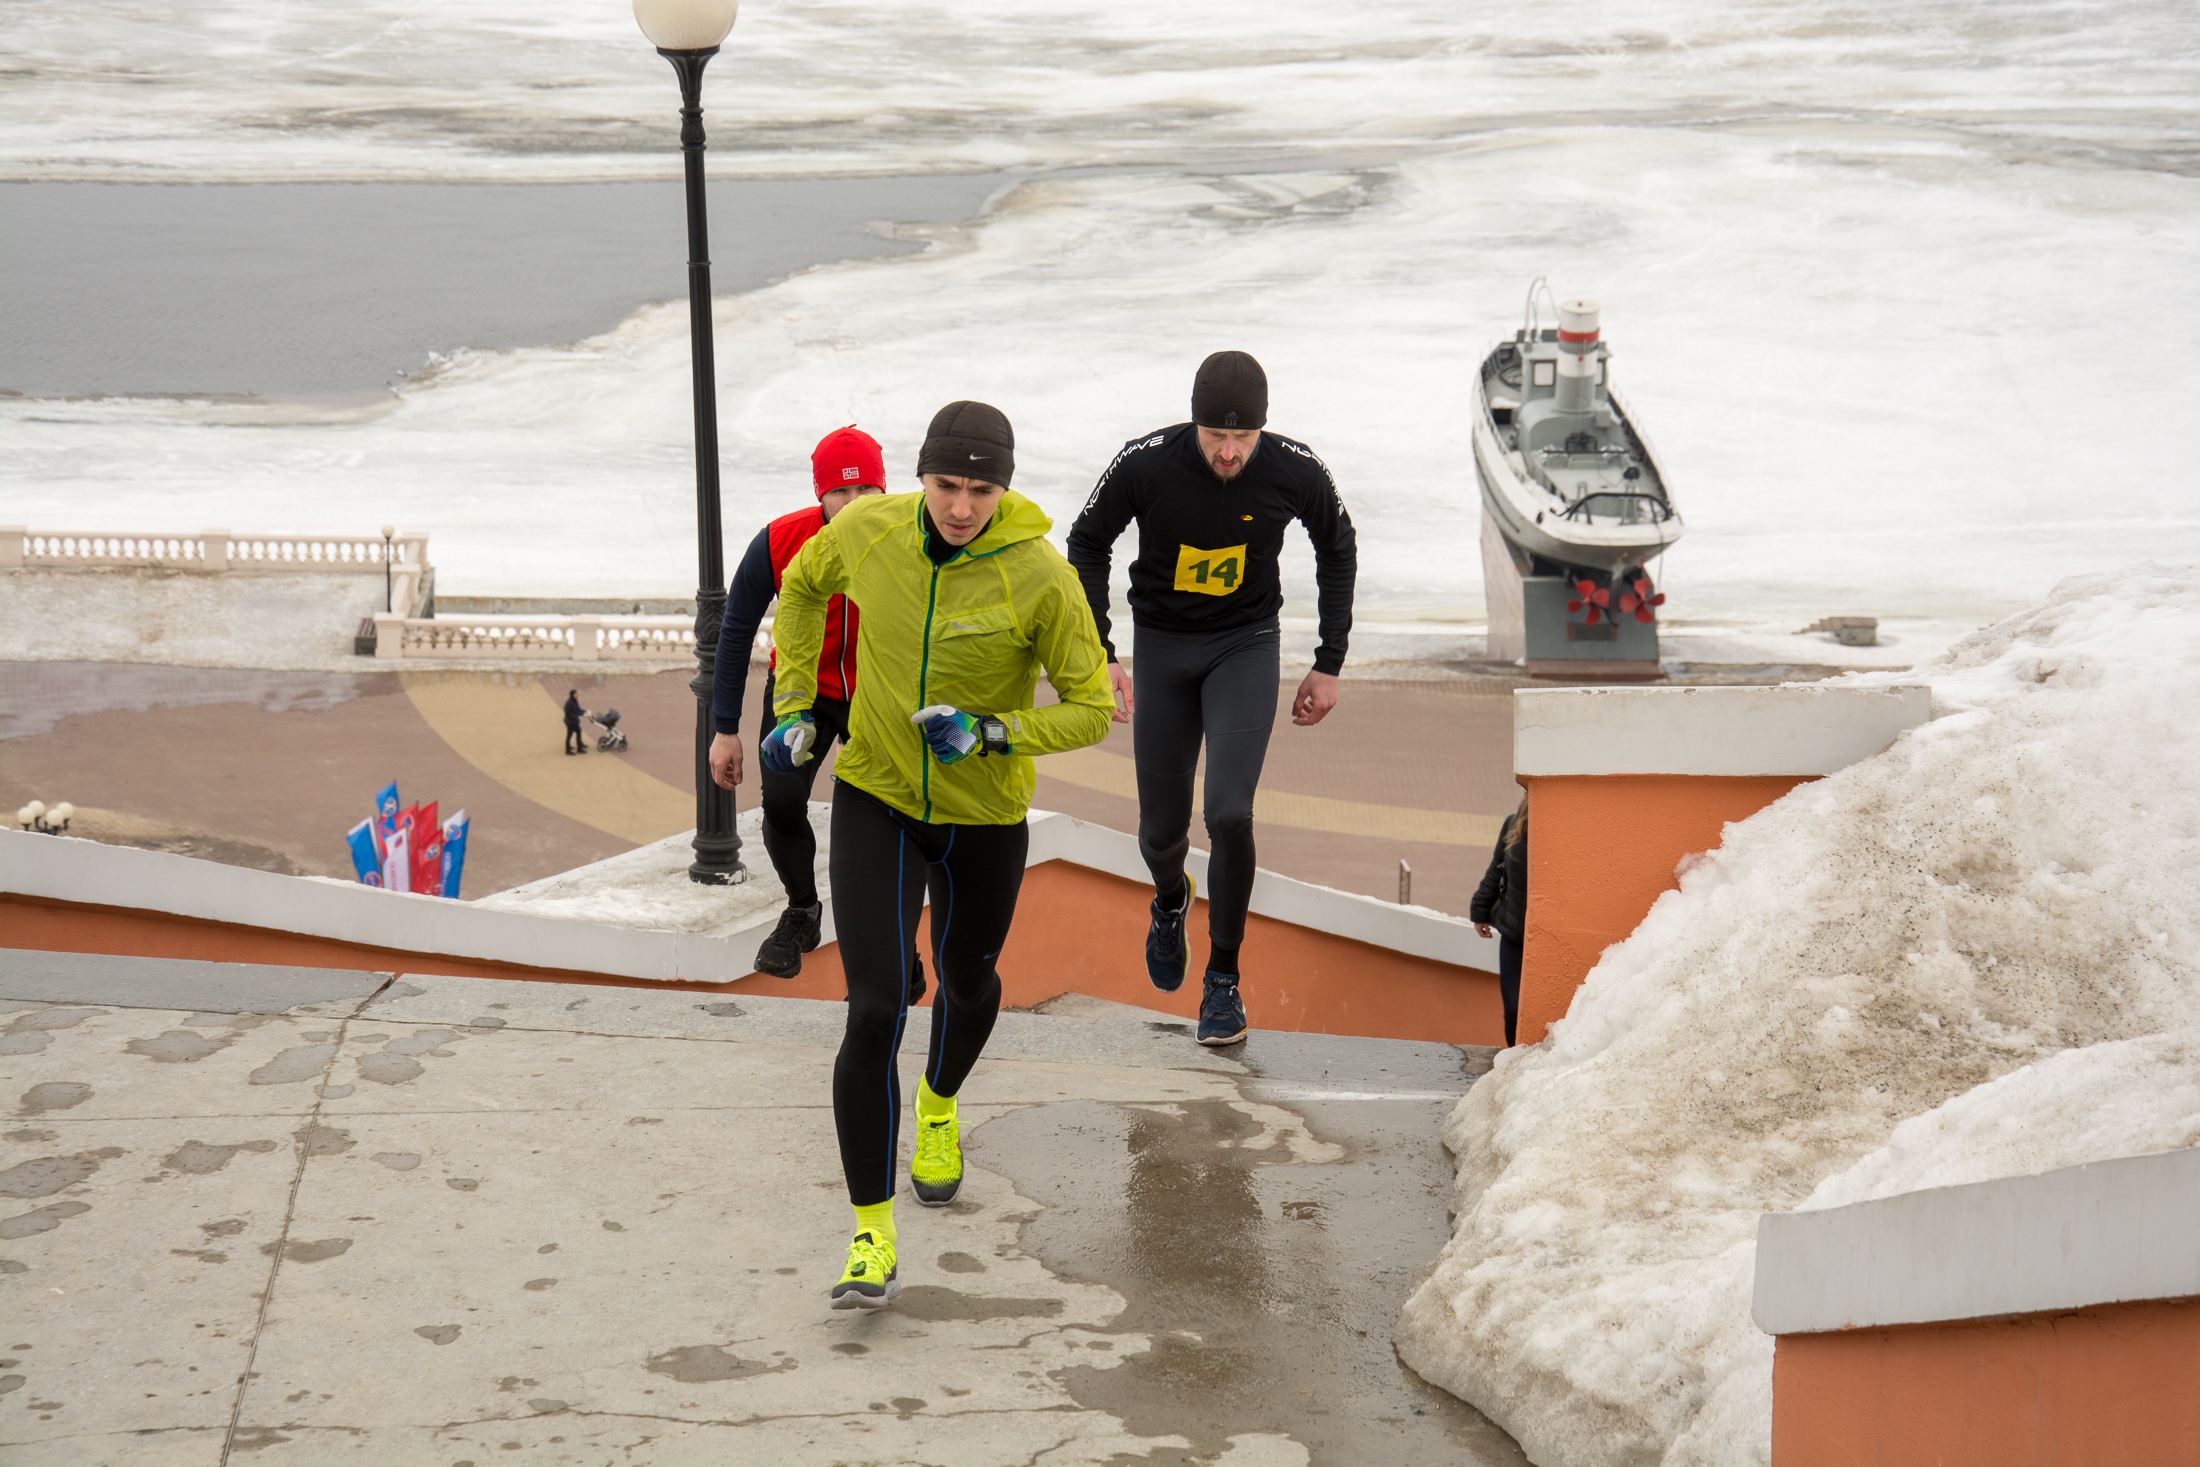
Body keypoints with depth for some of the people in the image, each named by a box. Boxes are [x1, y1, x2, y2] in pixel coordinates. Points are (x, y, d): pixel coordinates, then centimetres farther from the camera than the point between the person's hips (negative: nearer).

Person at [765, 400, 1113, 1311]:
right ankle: (871, 1236, -4)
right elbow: (803, 584, 10)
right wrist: (793, 707, 5)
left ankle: (939, 1104, 60)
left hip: (984, 816, 0)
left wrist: (989, 733, -27)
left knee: (967, 983, 24)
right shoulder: (868, 529, -14)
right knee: (874, 1011, -13)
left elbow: (1092, 713, -13)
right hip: (875, 800, 0)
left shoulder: (1043, 578, -21)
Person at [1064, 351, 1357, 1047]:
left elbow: (1337, 550, 3)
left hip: (1245, 648, -1)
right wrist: (1099, 655, -9)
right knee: (1161, 830, 6)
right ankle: (1171, 901, 44)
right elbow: (1088, 545, -2)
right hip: (1161, 648, 1)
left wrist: (1329, 664, 3)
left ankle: (1224, 976, 3)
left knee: (1230, 814, -17)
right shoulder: (1145, 464, -21)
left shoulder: (1296, 473, -18)